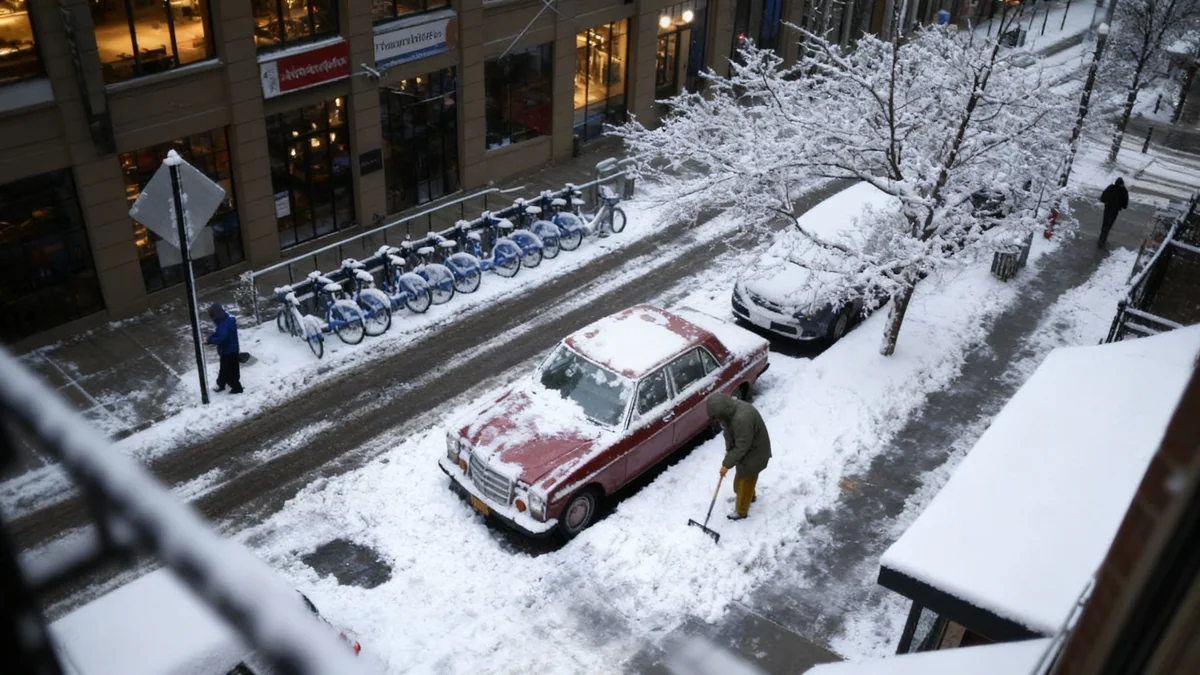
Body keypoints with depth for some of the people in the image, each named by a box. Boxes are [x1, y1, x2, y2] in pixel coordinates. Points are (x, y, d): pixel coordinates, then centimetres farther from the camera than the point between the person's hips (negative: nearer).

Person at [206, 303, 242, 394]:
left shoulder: (225, 324, -30)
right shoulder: (224, 320, 3)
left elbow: (221, 338, -35)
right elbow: (219, 334, 12)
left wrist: (209, 340, -24)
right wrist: (210, 338, -3)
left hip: (229, 351, -10)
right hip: (227, 350, 10)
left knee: (230, 370, 6)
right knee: (224, 368, 25)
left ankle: (236, 388, 20)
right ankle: (221, 385, 42)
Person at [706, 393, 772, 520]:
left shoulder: (742, 419, -40)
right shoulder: (731, 408, -11)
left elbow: (742, 447, -31)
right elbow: (729, 433, 7)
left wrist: (727, 464, -22)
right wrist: (728, 450, 5)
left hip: (754, 452, -9)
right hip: (746, 449, 9)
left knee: (746, 480, 10)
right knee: (742, 476, 28)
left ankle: (741, 511, 29)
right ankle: (749, 496, 54)